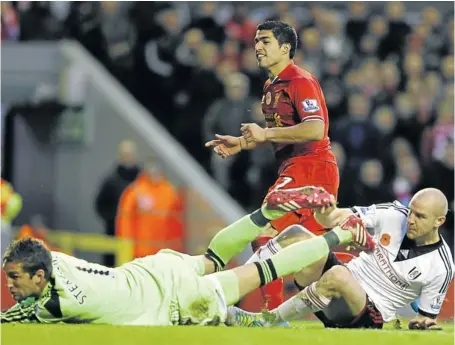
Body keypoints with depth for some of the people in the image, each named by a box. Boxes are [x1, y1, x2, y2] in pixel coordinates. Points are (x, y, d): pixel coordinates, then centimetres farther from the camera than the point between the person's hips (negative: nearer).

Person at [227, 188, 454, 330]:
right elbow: (333, 218, -2)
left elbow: (426, 319, 0)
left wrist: (422, 324, -24)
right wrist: (324, 210, -26)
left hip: (369, 317, -5)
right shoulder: (394, 215, -4)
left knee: (338, 276, -39)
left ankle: (265, 321, -28)